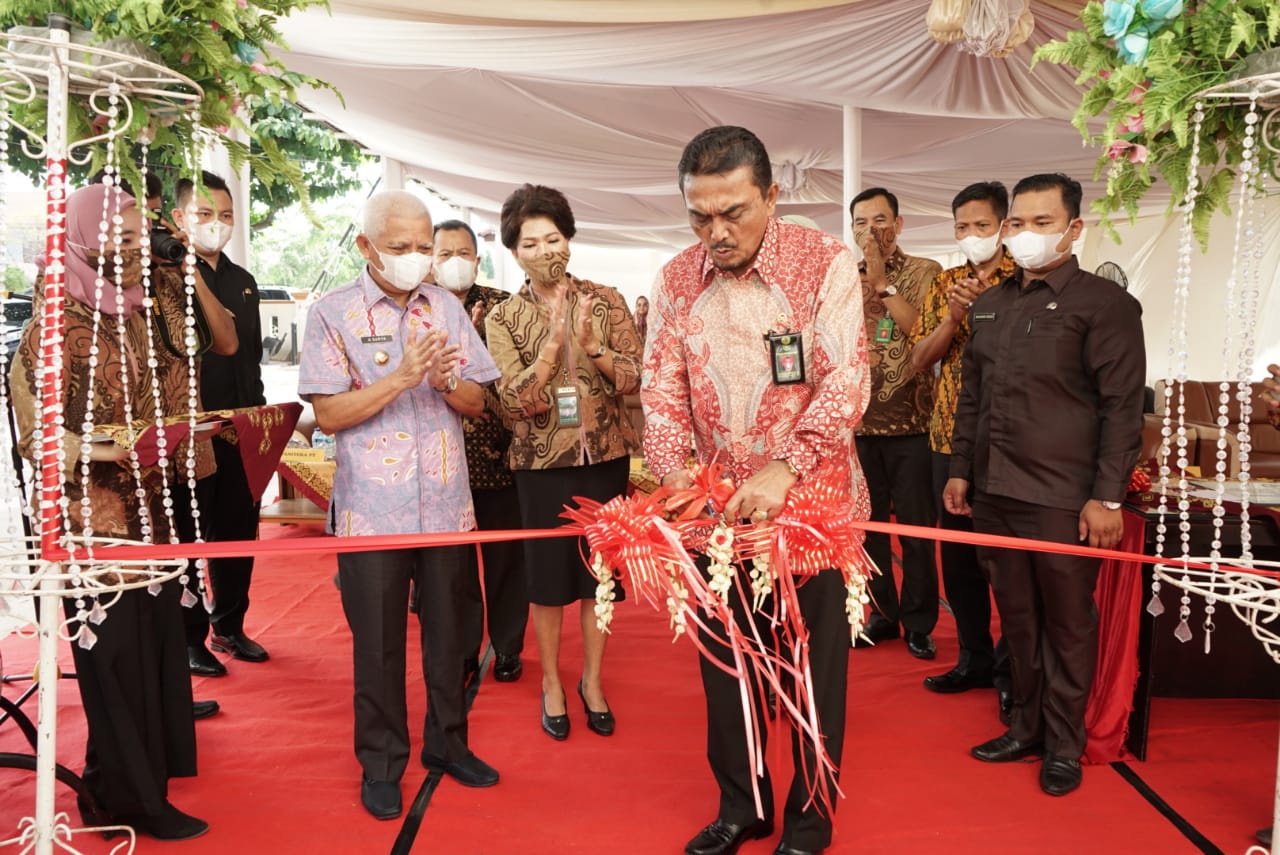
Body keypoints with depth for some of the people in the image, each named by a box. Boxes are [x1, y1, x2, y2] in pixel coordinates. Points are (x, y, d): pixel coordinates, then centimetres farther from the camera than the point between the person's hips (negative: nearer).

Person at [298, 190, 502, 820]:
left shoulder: (447, 309, 6)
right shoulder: (333, 314, -4)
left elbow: (476, 403, 6)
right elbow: (329, 414, -11)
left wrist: (447, 381, -15)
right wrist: (402, 376, -20)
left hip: (446, 504, 3)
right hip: (372, 510, -3)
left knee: (447, 631, 14)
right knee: (378, 643, 9)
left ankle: (447, 742, 33)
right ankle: (380, 763, 27)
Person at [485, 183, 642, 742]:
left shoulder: (605, 301, 0)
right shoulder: (504, 318, -1)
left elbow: (635, 379, -5)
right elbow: (517, 400, -12)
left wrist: (592, 344, -22)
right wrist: (554, 340, -23)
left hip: (605, 456, 1)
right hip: (543, 462, -1)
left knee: (600, 570, 10)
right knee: (548, 575, 9)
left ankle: (592, 679, 29)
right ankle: (552, 681, 29)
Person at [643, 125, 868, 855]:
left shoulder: (826, 263, -10)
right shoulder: (676, 281, 2)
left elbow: (847, 382, -18)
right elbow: (662, 389, 0)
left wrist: (785, 469, -31)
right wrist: (675, 474, -17)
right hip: (719, 511, 4)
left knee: (815, 664, 10)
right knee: (724, 661, 15)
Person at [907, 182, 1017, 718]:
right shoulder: (945, 284, 11)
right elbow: (919, 359, 4)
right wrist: (953, 315, -11)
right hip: (950, 437, 5)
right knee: (958, 553, 12)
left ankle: (1011, 669, 18)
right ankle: (975, 658, 27)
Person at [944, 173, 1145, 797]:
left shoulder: (1104, 303, -5)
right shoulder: (988, 305, 14)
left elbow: (1123, 408, -9)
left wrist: (1108, 495, -13)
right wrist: (961, 469, 15)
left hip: (1062, 498, -5)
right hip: (994, 491, 6)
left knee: (1067, 622, 7)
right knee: (1016, 617, 14)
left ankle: (1064, 745, 22)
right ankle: (1027, 726, 29)